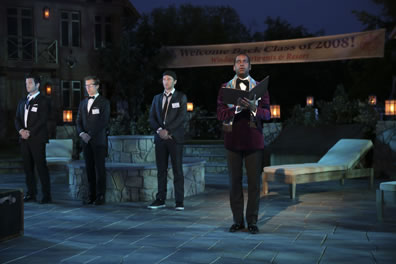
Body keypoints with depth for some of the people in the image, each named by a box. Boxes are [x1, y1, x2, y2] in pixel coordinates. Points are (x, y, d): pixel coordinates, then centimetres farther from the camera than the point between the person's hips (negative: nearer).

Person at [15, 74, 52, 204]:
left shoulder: (43, 101, -2)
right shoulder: (23, 101, 18)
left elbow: (43, 120, -11)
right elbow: (17, 119, 14)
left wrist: (30, 132, -15)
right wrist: (21, 130, -6)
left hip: (37, 139, -6)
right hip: (24, 139, 6)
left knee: (41, 167, -6)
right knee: (28, 167, 7)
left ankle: (46, 195, -3)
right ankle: (31, 194, 14)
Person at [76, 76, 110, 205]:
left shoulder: (104, 102, 1)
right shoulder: (83, 103, 18)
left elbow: (104, 121, -8)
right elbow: (79, 121, 15)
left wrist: (90, 135, -12)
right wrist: (82, 133, -4)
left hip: (99, 141, -5)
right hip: (86, 141, 5)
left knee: (99, 169, -5)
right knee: (89, 169, 4)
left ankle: (100, 196, 0)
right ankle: (92, 195, 9)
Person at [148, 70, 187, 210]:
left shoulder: (181, 97, 4)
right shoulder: (157, 98, 16)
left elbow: (182, 117, -7)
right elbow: (152, 118, 9)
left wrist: (167, 130, -14)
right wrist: (159, 130, -9)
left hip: (175, 137, -4)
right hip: (160, 138, 4)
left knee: (177, 170, -3)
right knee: (161, 170, 5)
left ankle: (179, 201, -1)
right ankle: (160, 200, 9)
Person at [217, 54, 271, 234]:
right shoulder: (225, 88, 9)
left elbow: (267, 114, 1)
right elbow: (220, 113, -1)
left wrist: (254, 108, -19)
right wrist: (237, 107, -18)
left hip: (253, 140, 0)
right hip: (233, 140, 0)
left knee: (254, 182, 0)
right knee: (235, 181, 3)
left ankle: (252, 221, 8)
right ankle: (237, 220, 11)